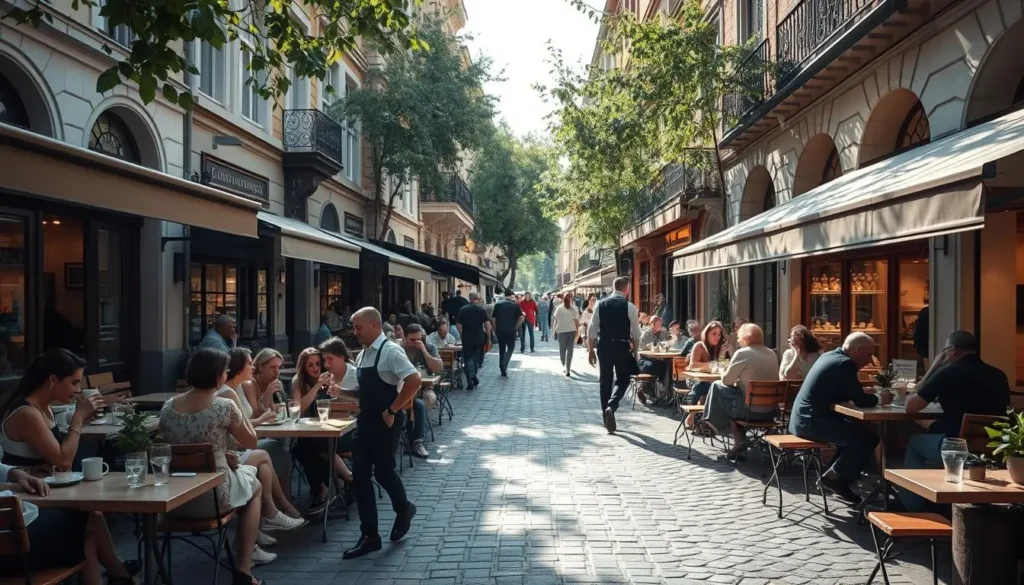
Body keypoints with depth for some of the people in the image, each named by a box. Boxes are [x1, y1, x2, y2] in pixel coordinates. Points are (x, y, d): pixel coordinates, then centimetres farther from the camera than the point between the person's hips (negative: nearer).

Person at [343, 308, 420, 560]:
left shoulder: (390, 351, -15)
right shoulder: (362, 355, 10)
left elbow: (415, 381, -25)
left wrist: (392, 410, -21)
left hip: (386, 421, -8)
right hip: (365, 420, 8)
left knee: (383, 471, 3)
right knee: (360, 476, 4)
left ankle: (403, 509, 35)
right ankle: (370, 536, 14)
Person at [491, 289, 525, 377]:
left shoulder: (498, 304, 4)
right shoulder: (515, 304, -2)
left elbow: (493, 318, 1)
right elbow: (522, 318, -9)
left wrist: (496, 328, 10)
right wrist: (516, 327, 2)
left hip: (500, 330, 3)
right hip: (511, 330, -3)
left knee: (501, 350, 13)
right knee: (510, 348, 10)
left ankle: (502, 370, 17)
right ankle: (504, 366, -10)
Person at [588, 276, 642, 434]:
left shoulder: (601, 304, 1)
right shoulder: (629, 306, -7)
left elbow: (592, 330, 1)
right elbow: (636, 333, -4)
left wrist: (591, 350, 9)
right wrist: (635, 352, 9)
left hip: (603, 347, 3)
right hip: (622, 347, -3)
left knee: (605, 381, 14)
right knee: (623, 380, 11)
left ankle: (607, 417, 20)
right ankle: (611, 406, -15)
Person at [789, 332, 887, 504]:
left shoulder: (830, 356, 16)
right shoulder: (844, 363, -14)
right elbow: (861, 400, -16)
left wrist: (866, 394, 12)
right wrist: (878, 399, 4)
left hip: (803, 419, 11)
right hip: (813, 421, -11)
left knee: (855, 431, 24)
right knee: (868, 438, -10)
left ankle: (834, 477, 22)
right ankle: (834, 477, 1)